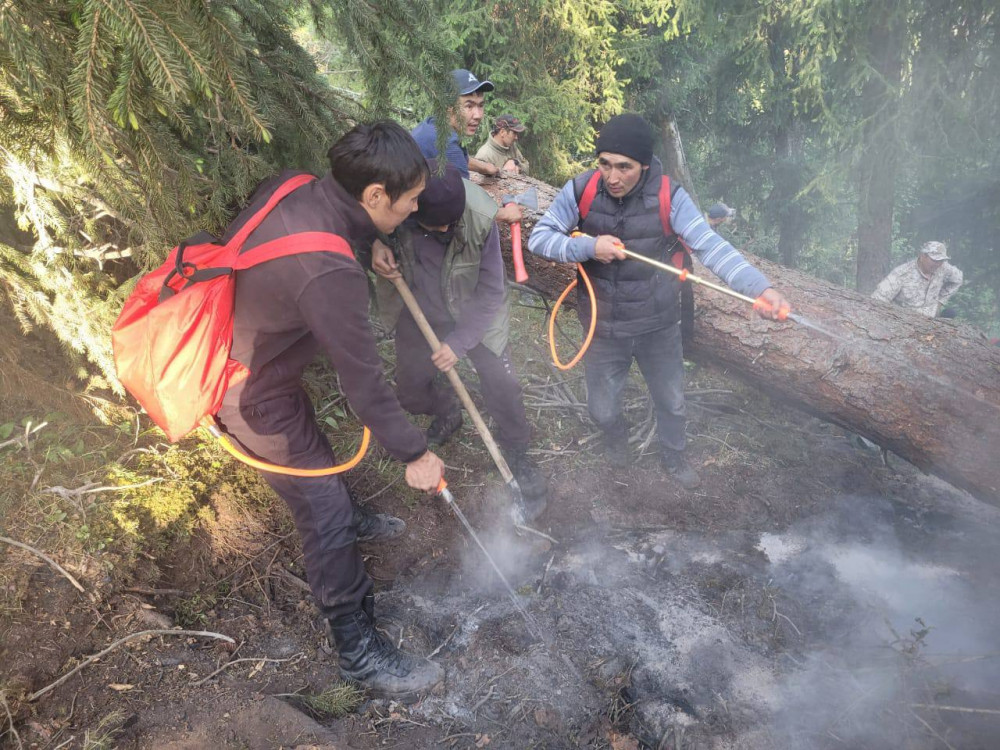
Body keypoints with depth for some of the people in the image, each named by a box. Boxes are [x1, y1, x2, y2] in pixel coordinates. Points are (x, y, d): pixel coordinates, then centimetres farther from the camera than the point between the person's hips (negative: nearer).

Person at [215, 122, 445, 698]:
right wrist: (415, 454, -14)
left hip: (234, 352, 9)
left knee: (315, 453, 30)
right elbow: (363, 381, -29)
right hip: (252, 395, -9)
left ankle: (347, 519, 59)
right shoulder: (329, 272, -37)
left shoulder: (295, 189, -11)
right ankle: (359, 649, 16)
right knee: (325, 514, 0)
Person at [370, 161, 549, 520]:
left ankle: (518, 455, 21)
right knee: (411, 393, 11)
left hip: (474, 315, -2)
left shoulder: (481, 217, -31)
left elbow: (491, 292, -21)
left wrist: (459, 341, -24)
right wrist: (375, 244, -28)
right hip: (417, 315, 2)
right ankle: (447, 413, 46)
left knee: (502, 388, -5)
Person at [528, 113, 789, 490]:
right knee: (601, 408, 16)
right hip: (604, 328, 0)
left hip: (659, 326, 0)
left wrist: (759, 286, -42)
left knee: (671, 402, 21)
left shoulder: (669, 197, -20)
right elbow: (538, 238, -13)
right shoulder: (581, 190, -17)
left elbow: (711, 246, -28)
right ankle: (616, 437, 56)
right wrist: (587, 247, -30)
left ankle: (673, 456, 54)